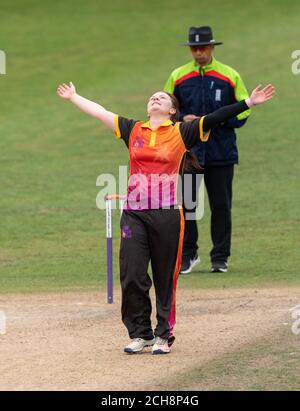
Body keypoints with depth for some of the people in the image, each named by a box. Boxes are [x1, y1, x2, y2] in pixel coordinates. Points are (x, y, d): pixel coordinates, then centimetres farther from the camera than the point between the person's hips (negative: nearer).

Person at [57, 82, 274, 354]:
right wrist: (73, 97, 27)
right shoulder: (133, 130, 13)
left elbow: (216, 118, -3)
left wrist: (249, 102, -11)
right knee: (132, 276, -1)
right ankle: (140, 334, 12)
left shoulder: (181, 132, 4)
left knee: (166, 278, 3)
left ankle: (163, 335, 13)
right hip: (134, 214, 3)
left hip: (167, 215, -2)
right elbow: (100, 112, 20)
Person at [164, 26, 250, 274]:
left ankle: (220, 258, 11)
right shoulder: (178, 77, 7)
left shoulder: (230, 76, 3)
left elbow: (244, 109, 5)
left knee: (221, 205, 3)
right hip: (187, 150, 1)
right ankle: (188, 255, 11)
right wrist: (182, 119, -8)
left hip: (221, 151, -1)